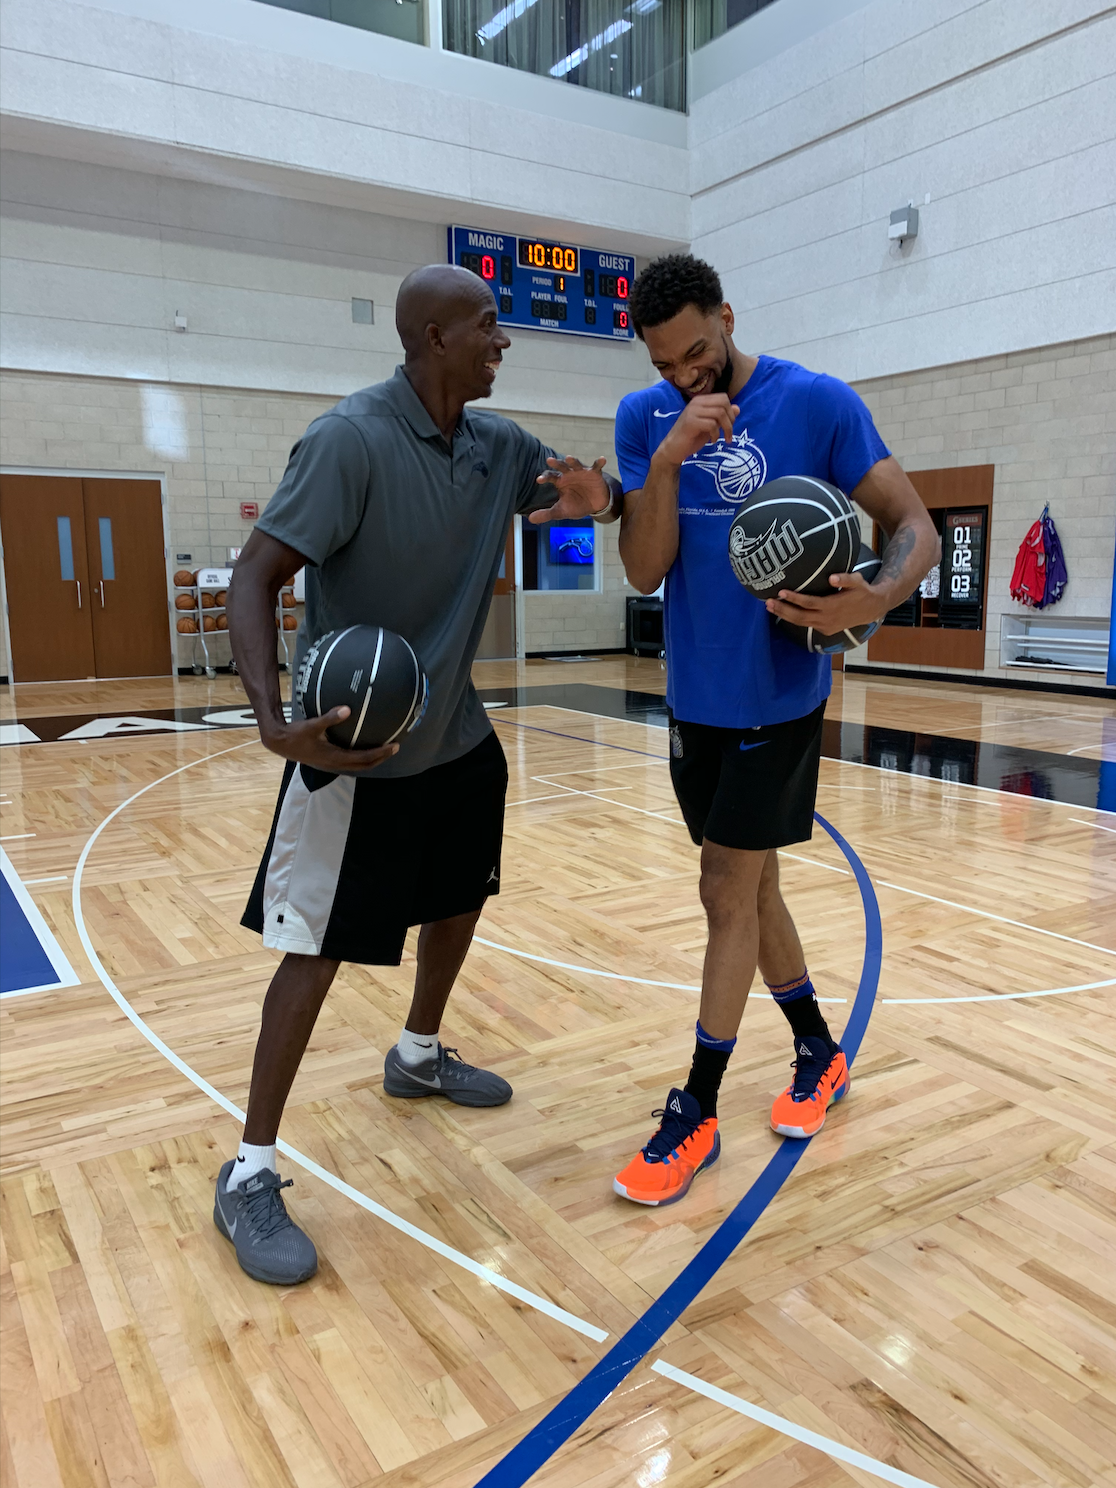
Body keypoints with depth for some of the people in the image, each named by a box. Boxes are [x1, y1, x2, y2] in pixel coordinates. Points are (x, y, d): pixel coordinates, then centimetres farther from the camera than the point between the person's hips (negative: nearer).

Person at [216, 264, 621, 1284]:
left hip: (456, 737, 8)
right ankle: (250, 1174, 12)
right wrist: (274, 719, -39)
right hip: (350, 745, -8)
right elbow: (255, 578, -23)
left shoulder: (498, 445, 1)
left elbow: (599, 497, 12)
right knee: (317, 949, -4)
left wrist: (600, 497, -15)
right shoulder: (350, 440, -21)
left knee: (460, 899, 20)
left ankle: (418, 1056, 45)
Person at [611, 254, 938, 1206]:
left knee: (728, 891, -2)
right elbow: (644, 573, -7)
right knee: (750, 882, 14)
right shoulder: (645, 419, 0)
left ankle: (696, 1116, 13)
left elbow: (915, 528, -10)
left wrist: (876, 598, -31)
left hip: (777, 696, -5)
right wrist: (666, 462, -23)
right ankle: (820, 1053, 35)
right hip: (696, 697, 5)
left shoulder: (817, 404, -10)